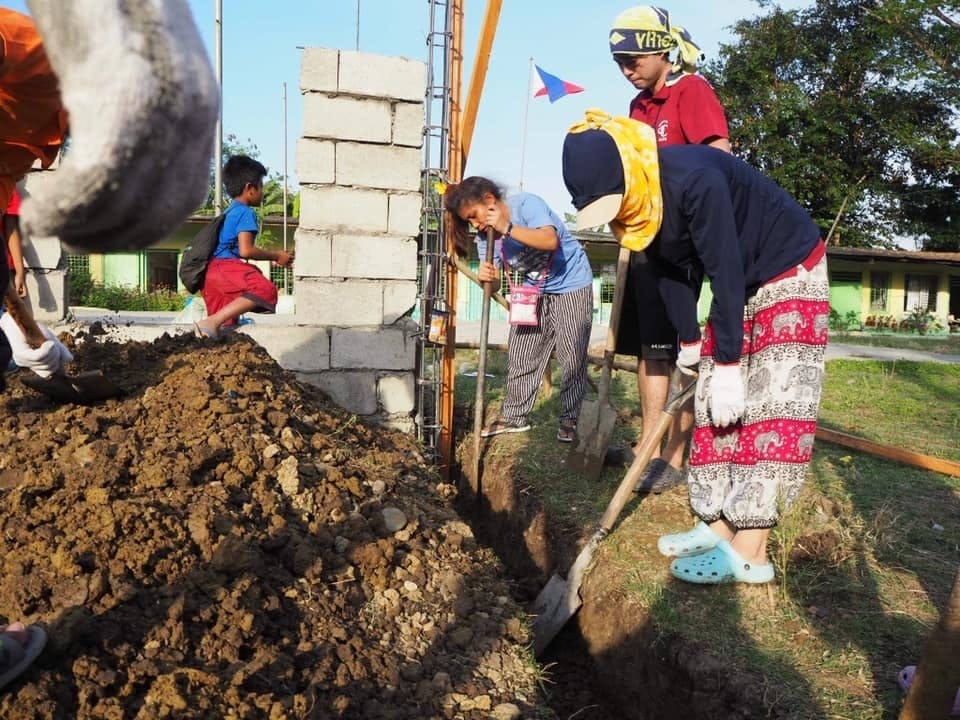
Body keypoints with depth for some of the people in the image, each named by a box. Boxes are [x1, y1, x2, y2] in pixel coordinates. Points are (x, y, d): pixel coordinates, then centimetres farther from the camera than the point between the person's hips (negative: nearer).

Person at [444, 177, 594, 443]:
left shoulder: (526, 203, -23)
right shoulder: (486, 234, -4)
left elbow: (550, 241, -39)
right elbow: (495, 277, -7)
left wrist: (507, 228, -46)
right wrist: (488, 276, -31)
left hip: (571, 285, -6)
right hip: (533, 291, 6)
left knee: (572, 357, -3)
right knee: (520, 356, 5)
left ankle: (569, 420, 9)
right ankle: (514, 416, 17)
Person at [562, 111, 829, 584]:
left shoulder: (694, 180, -34)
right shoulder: (636, 200, -8)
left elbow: (724, 273, -31)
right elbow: (668, 271, 4)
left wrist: (727, 365, -27)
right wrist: (689, 342, 11)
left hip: (791, 271, -8)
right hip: (739, 284, 8)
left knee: (772, 402, -13)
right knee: (713, 402, 3)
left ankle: (750, 553, -11)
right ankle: (719, 526, 9)